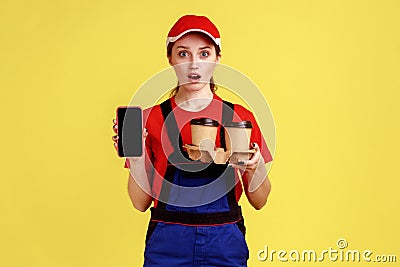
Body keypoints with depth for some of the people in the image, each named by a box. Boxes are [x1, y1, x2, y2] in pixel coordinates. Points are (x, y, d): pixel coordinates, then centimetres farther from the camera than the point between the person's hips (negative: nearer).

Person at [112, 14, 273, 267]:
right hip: (166, 242, 0)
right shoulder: (151, 118, 0)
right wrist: (135, 157, -14)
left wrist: (255, 167, -15)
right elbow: (141, 202, 1)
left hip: (226, 244, 1)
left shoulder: (239, 117, 1)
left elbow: (259, 201, 4)